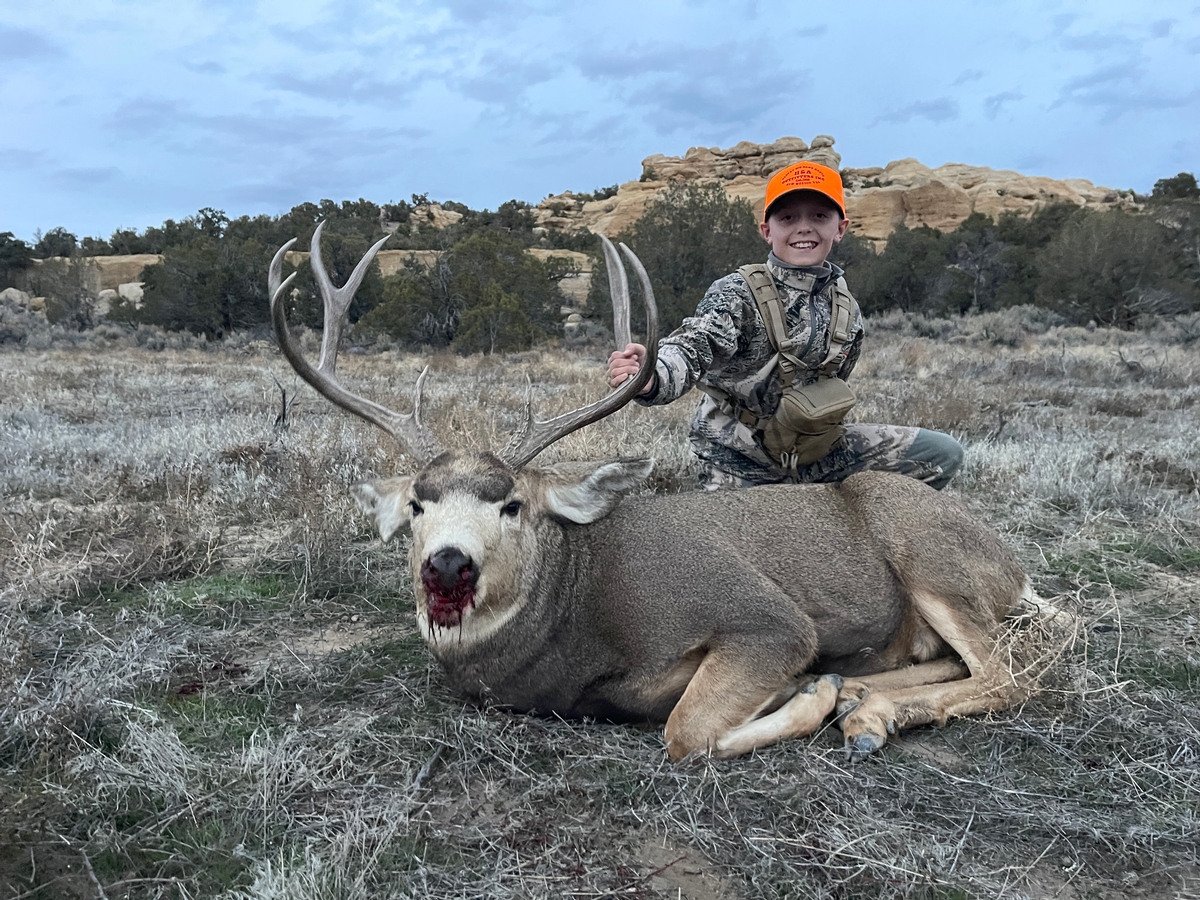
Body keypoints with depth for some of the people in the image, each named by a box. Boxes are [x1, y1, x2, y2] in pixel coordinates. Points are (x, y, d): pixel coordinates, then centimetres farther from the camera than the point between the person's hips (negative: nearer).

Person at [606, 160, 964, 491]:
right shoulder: (736, 293, -18)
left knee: (942, 453, 4)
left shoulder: (845, 309, 0)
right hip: (738, 460, -5)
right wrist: (650, 379, -57)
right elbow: (692, 347, -36)